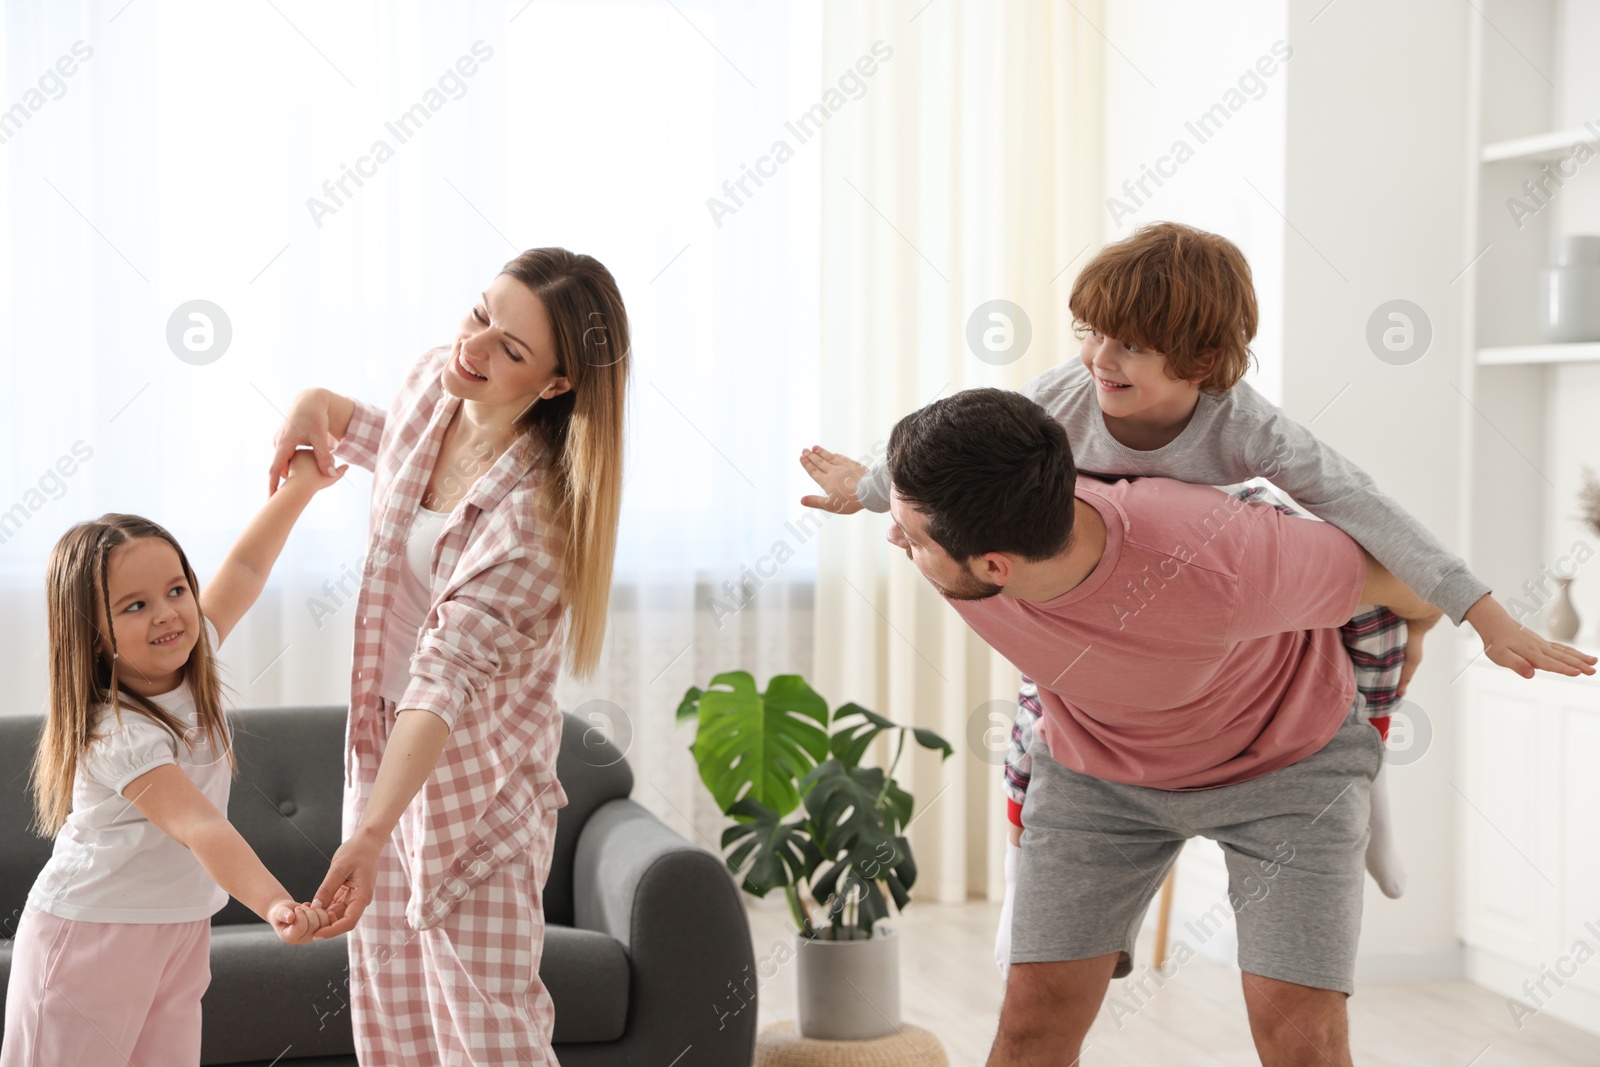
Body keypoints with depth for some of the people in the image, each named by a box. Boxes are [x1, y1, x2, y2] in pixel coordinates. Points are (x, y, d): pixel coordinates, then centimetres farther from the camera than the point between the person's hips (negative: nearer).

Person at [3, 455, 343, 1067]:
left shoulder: (191, 663, -3)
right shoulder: (117, 736, -26)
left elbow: (245, 567, 11)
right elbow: (200, 827, -39)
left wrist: (301, 485, 15)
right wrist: (275, 904, -52)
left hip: (180, 933, 7)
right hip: (89, 939, -7)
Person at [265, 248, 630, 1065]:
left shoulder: (535, 514, -28)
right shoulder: (432, 381, -6)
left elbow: (448, 676, -36)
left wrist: (370, 834, -43)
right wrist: (324, 410, 2)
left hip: (474, 776, -7)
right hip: (383, 744, 8)